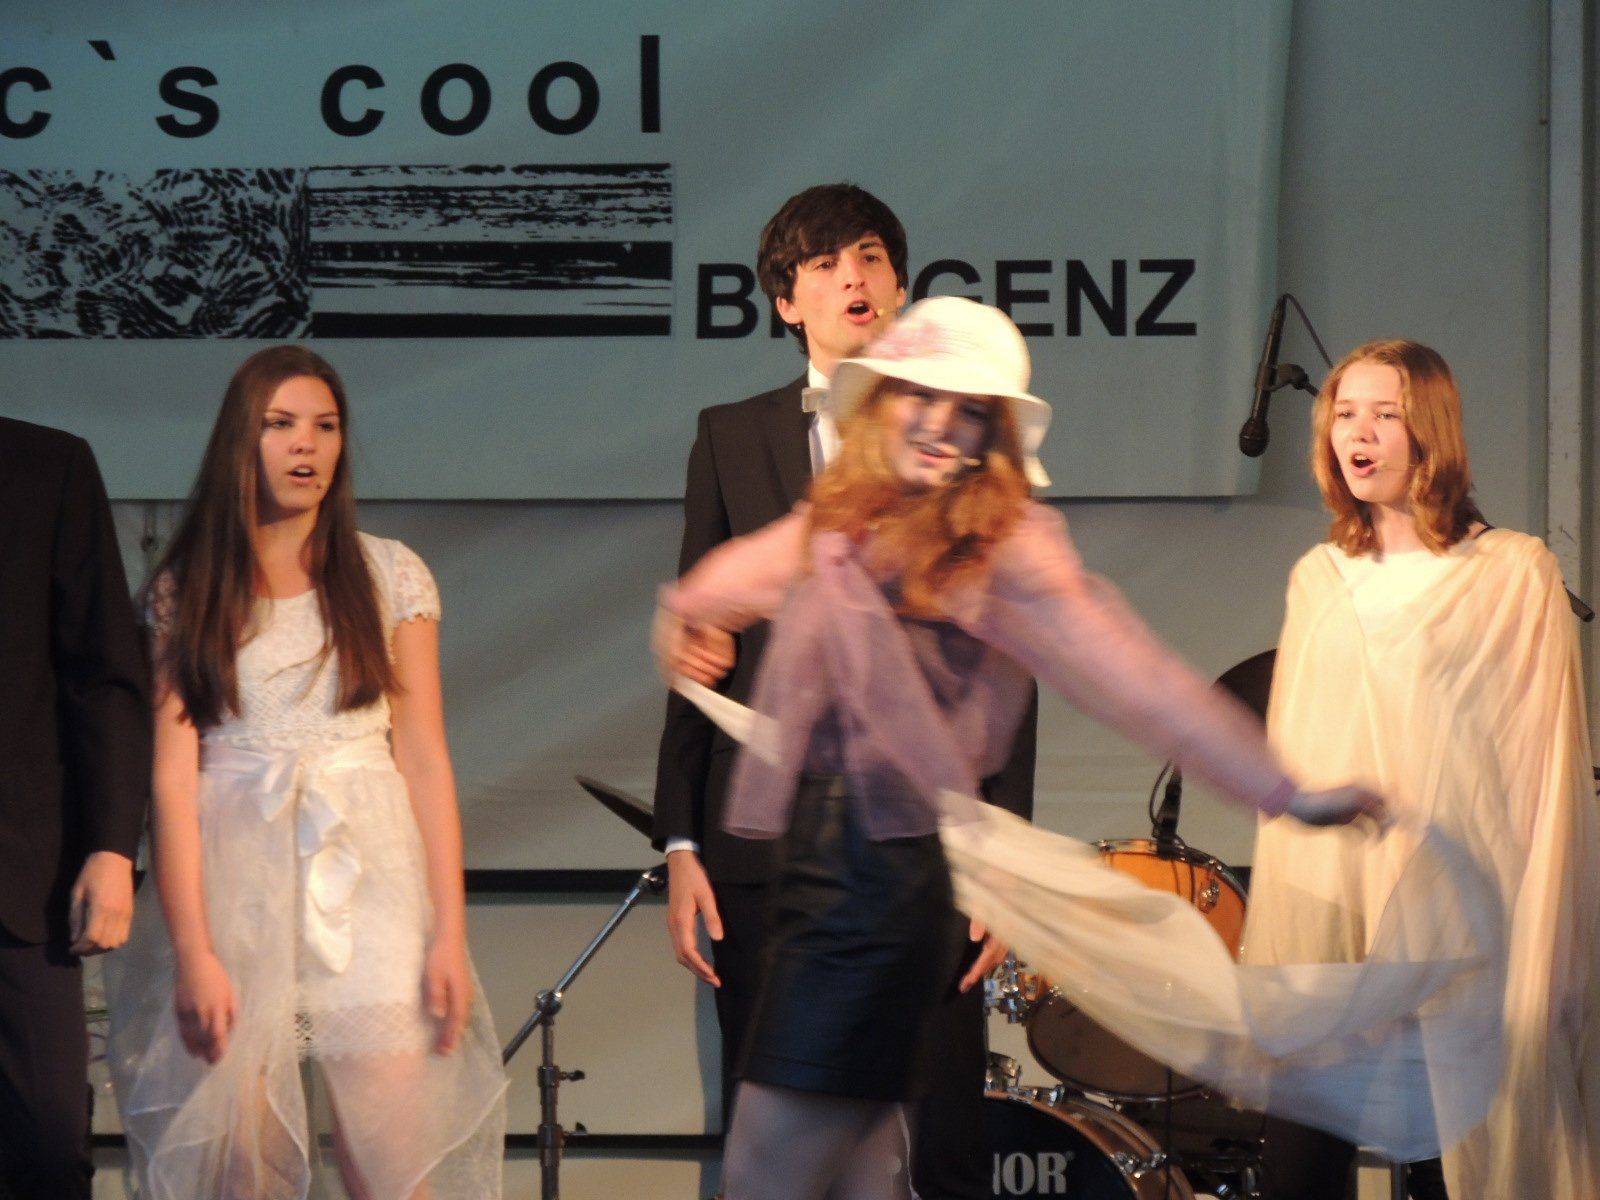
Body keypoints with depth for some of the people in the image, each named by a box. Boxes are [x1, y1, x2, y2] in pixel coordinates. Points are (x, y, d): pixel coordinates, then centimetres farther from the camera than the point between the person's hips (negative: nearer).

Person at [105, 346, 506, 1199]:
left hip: (369, 873, 1)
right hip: (232, 879, 0)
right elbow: (172, 773, -1)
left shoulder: (390, 577, 9)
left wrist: (449, 933, -1)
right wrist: (192, 951, -11)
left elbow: (424, 757, 7)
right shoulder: (185, 591, 6)